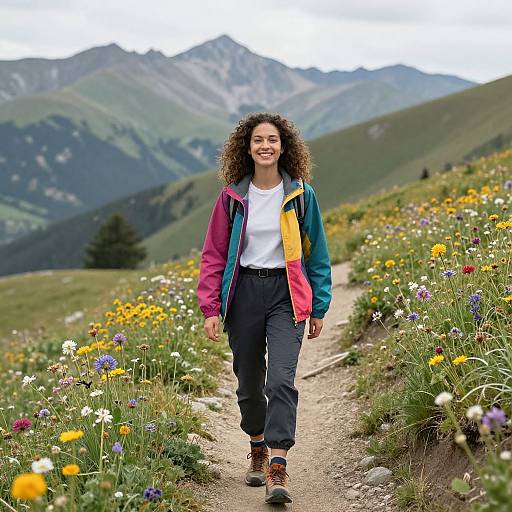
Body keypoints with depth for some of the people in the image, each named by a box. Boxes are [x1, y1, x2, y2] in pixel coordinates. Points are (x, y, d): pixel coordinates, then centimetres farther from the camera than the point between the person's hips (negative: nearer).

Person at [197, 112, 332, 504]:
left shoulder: (301, 194, 1)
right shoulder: (233, 196, 2)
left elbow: (316, 254, 8)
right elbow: (214, 255, 5)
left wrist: (319, 308, 6)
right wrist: (210, 308, -3)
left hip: (286, 294, -2)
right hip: (244, 292, 2)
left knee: (281, 380, -17)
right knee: (249, 382, 12)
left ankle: (278, 469, -18)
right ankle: (258, 446, 38)